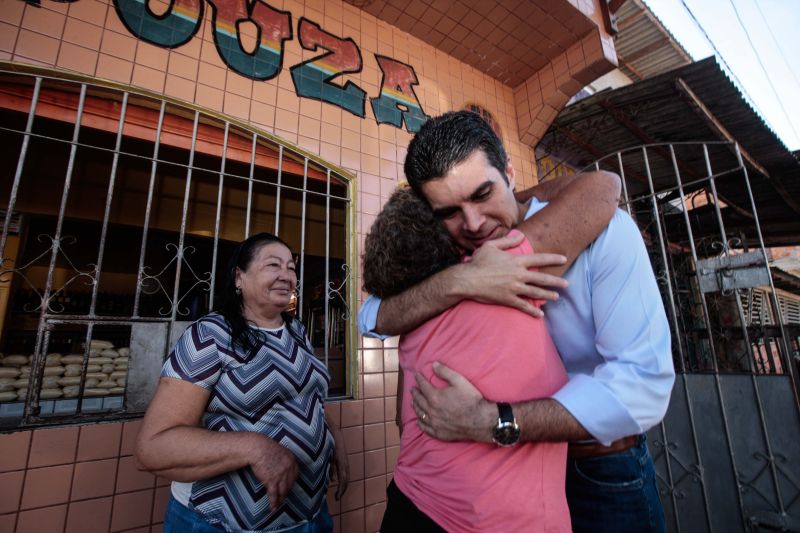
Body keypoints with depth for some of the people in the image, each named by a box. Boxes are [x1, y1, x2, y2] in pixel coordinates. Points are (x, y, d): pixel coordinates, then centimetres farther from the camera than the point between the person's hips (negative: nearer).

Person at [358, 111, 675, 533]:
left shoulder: (602, 230, -22)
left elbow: (643, 382, -28)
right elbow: (372, 319, -18)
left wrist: (491, 423, -33)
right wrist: (457, 281, -35)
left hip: (605, 471, -2)